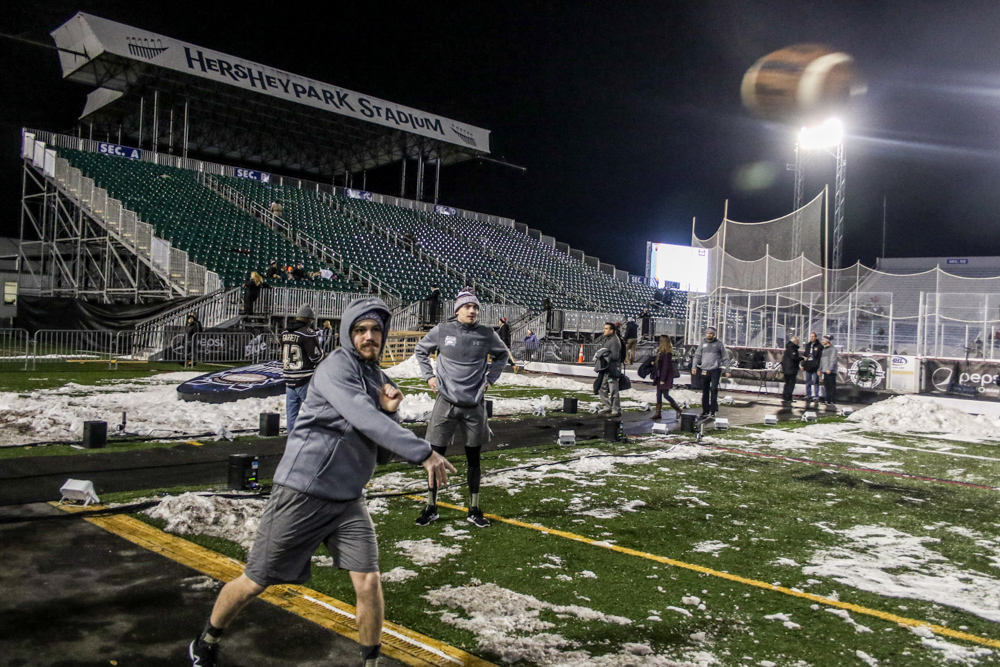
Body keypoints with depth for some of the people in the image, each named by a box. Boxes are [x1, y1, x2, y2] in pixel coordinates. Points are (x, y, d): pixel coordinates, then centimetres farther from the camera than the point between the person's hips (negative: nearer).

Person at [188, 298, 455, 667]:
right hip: (303, 492, -6)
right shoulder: (337, 367, -15)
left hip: (348, 499, 6)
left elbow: (383, 438, 13)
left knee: (368, 582, -6)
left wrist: (390, 411, -9)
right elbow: (362, 417, -31)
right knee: (255, 582, 8)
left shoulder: (378, 377, 9)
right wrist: (423, 452, -35)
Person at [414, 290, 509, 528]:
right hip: (446, 403, -1)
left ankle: (474, 510, 24)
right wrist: (429, 375, 4)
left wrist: (491, 378, 8)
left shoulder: (487, 334, -2)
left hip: (474, 405, 1)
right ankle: (431, 507, 19)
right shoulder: (442, 331, -4)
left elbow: (501, 355, 18)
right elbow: (421, 350, 13)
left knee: (474, 459, 11)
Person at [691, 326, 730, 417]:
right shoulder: (703, 343, 11)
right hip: (704, 370, 3)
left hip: (715, 370, -3)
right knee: (705, 391, 7)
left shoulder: (719, 343, 3)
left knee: (714, 389, -10)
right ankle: (705, 410, 15)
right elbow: (697, 356, 12)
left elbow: (725, 358, 6)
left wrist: (727, 371, 2)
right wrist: (694, 367, -1)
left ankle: (713, 410, -5)